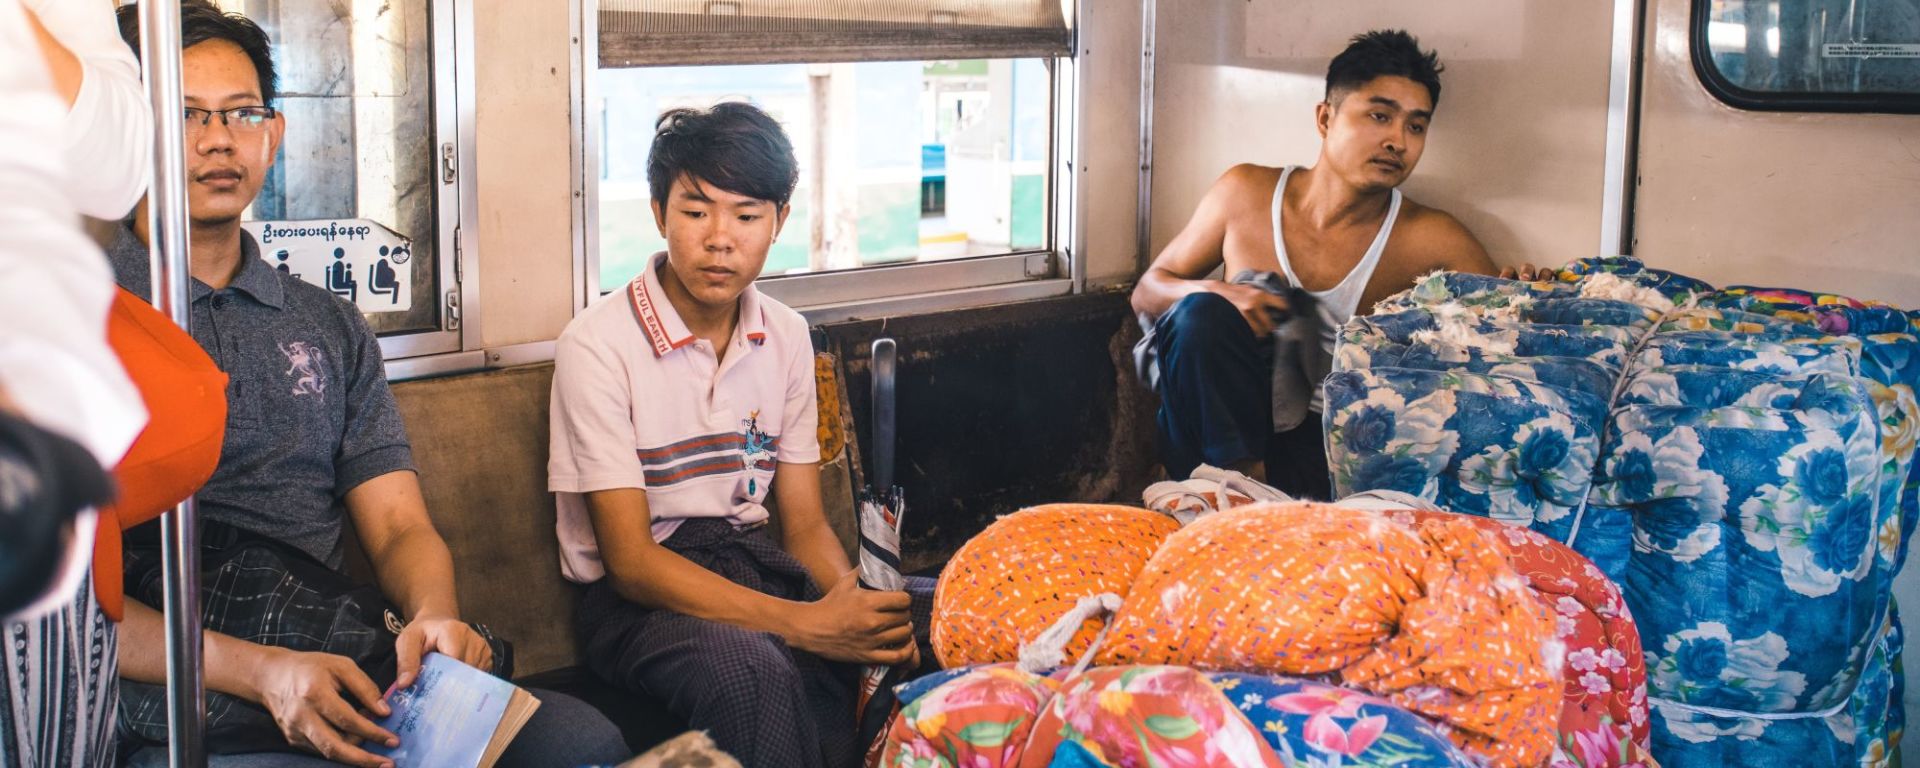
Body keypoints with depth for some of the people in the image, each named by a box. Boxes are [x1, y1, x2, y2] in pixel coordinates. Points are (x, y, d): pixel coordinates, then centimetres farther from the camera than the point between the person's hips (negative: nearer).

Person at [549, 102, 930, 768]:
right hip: (640, 593, -5)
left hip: (755, 565, 6)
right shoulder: (598, 344, -13)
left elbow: (804, 523, 7)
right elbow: (631, 560, -17)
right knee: (752, 671, -38)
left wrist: (853, 596, -18)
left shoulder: (785, 337, 6)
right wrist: (804, 624, -27)